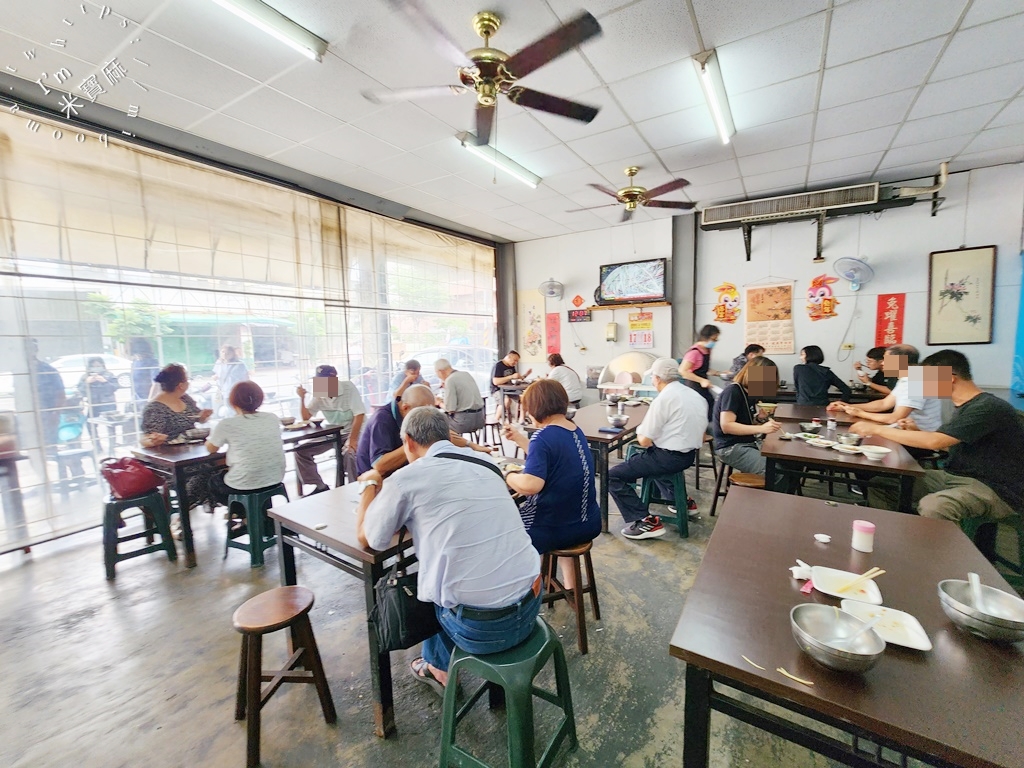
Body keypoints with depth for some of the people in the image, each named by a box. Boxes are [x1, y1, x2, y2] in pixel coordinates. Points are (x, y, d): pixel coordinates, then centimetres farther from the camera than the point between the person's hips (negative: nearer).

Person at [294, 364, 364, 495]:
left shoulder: (349, 388, -18)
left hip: (352, 432, -6)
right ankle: (320, 486, 5)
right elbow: (306, 417, 2)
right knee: (301, 452, -5)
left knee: (349, 453, -36)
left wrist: (352, 440, -27)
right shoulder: (318, 395, -3)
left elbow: (359, 415, -21)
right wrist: (302, 398, -13)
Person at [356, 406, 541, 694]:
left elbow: (366, 537, 4)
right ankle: (439, 665, 45)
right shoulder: (484, 465, 5)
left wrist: (371, 484, 18)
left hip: (482, 628, -5)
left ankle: (440, 668, 41)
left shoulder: (408, 478, -11)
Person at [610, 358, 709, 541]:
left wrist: (640, 432, 5)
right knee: (640, 458, 35)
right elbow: (699, 434, 17)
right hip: (689, 455, 9)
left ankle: (645, 522, -10)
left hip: (669, 457, -9)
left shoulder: (663, 399, -18)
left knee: (613, 476, -4)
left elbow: (644, 441, -18)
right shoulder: (696, 396, 8)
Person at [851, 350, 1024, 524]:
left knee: (931, 506, -38)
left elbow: (935, 442, -28)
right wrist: (917, 432, 2)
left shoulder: (989, 407, -19)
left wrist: (876, 429, -22)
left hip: (993, 489, -8)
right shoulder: (963, 405, 9)